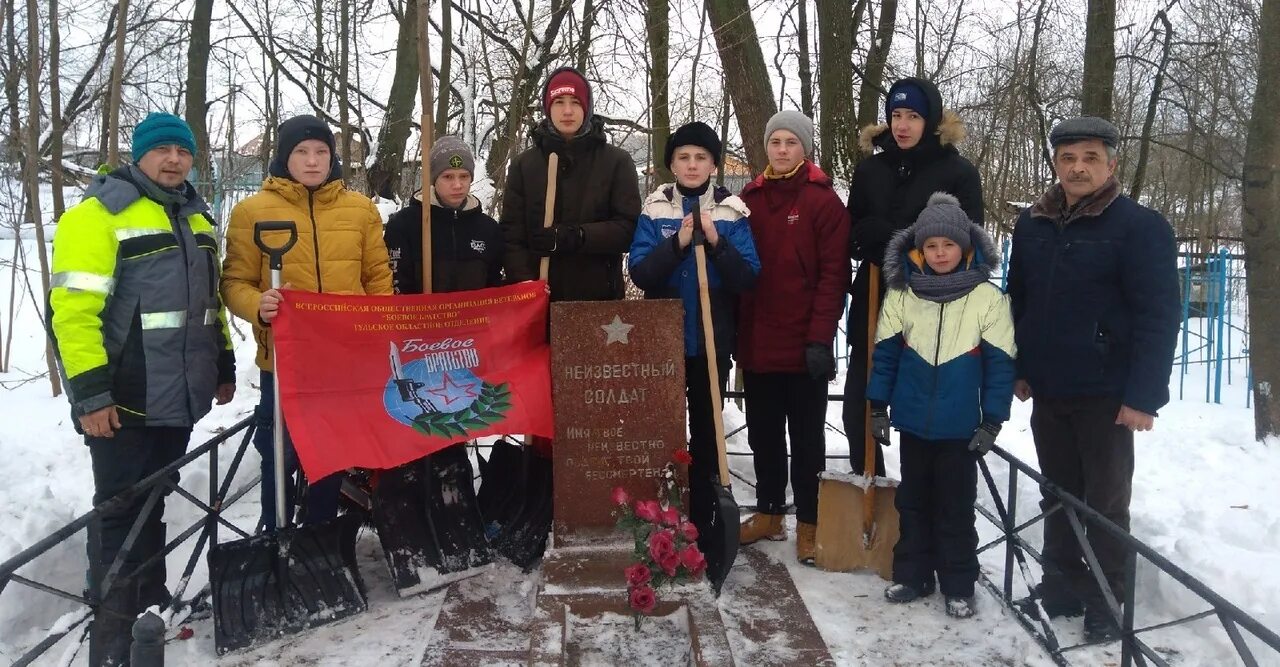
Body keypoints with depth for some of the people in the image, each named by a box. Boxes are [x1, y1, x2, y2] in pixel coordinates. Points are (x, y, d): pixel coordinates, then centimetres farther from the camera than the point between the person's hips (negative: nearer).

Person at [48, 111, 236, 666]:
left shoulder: (196, 217, 15)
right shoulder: (101, 212, -9)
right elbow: (74, 306, -16)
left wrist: (223, 365, 21)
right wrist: (88, 390, -20)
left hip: (178, 394, 7)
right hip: (125, 396, -7)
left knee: (153, 501, 17)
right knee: (120, 509, 1)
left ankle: (151, 603, 30)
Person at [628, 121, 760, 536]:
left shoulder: (732, 213, 0)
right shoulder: (655, 210, 0)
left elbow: (748, 277, -8)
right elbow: (639, 273, -9)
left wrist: (716, 242, -21)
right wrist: (677, 243, -21)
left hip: (712, 340, 0)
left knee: (706, 429, 9)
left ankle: (701, 520, 20)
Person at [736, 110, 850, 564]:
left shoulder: (823, 200, -5)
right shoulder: (749, 199, 9)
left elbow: (833, 275, -10)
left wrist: (820, 339, -16)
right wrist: (735, 333, 7)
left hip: (805, 346, -5)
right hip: (757, 343, 5)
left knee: (807, 438, 7)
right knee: (763, 435, 15)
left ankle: (809, 523, 17)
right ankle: (769, 513, 29)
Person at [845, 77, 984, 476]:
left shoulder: (958, 173, -1)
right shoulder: (870, 169, 9)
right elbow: (854, 237, 9)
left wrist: (885, 238, -10)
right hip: (873, 306, 4)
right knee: (858, 407, 6)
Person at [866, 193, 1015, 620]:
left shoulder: (989, 298, -8)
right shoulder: (901, 294, -2)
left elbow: (1000, 364, -5)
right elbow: (885, 353, 3)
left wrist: (992, 421, -7)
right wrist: (878, 407, 2)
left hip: (960, 426, -2)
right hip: (913, 422, 2)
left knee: (956, 506, 9)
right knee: (913, 501, 15)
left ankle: (958, 585, 21)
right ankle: (912, 574, 28)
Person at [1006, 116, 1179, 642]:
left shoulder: (1140, 227, -10)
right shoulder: (1031, 225, 7)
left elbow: (1159, 316, -14)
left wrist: (1143, 395, -19)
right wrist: (1017, 370, 10)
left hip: (1107, 395, -5)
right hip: (1047, 391, 5)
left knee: (1105, 502, 6)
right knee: (1058, 496, 15)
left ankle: (1106, 604, 18)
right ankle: (1061, 588, 28)